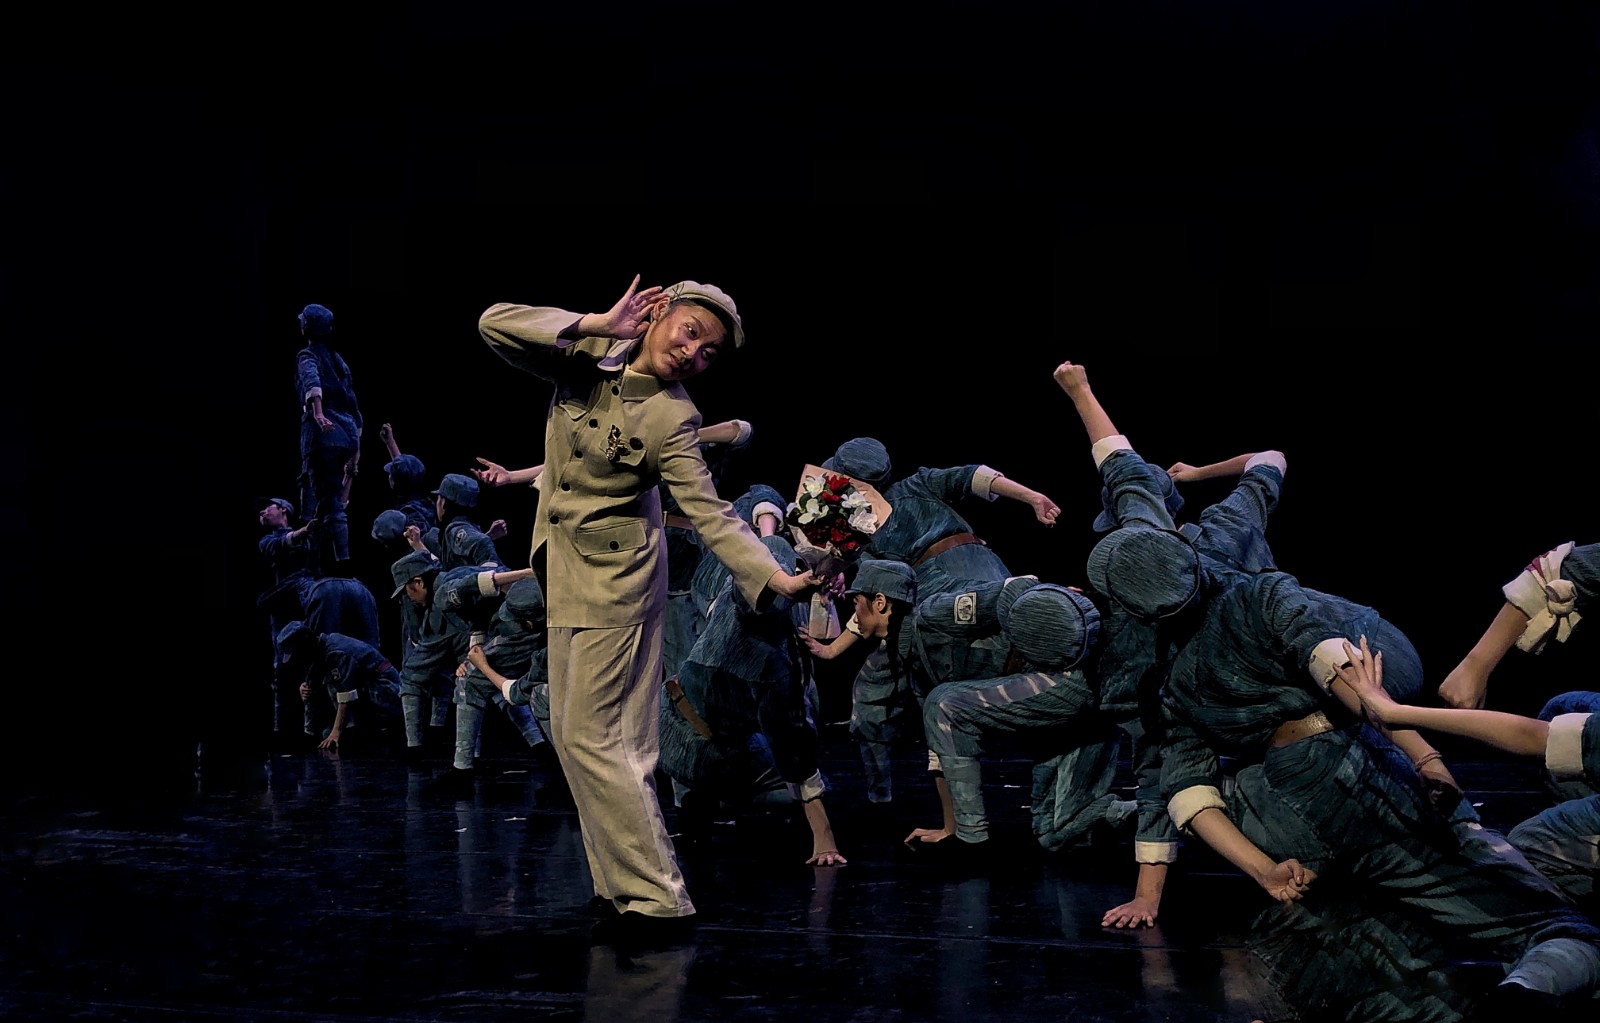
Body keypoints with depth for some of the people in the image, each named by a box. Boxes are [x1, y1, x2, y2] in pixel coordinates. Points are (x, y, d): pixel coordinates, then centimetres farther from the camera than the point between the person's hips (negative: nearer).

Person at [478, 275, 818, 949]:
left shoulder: (672, 417, -15)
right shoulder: (587, 357, -3)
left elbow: (711, 514, -20)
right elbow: (494, 325, -10)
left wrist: (777, 578, -33)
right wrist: (598, 325, -15)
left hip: (617, 575, -7)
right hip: (566, 568, 7)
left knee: (589, 735, -8)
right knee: (573, 733, 12)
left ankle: (658, 903, -1)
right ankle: (621, 884, 23)